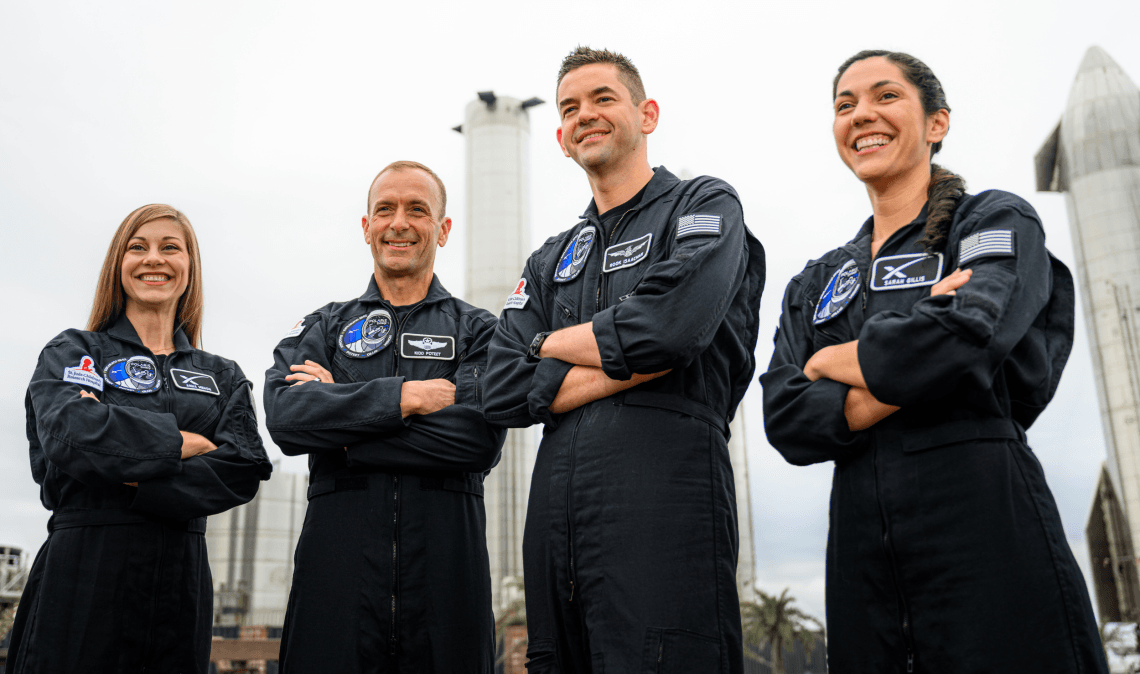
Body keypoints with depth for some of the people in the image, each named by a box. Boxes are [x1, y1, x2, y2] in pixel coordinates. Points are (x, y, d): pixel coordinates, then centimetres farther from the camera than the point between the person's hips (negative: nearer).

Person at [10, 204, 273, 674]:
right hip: (82, 571, -2)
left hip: (182, 578, 3)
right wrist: (183, 442, -7)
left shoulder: (223, 377, 13)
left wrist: (134, 482, -13)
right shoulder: (71, 352, 7)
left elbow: (245, 469, -3)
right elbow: (68, 432, -14)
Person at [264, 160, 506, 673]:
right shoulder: (322, 327, 14)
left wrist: (338, 423, -7)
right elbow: (284, 417, -5)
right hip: (336, 570, 1)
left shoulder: (478, 331, 9)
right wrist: (406, 396, -12)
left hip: (446, 573, -1)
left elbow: (479, 437, -10)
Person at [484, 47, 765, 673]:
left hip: (664, 498, -5)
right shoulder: (550, 261, 22)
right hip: (556, 518, 6)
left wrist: (554, 343, 1)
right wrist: (633, 362, -5)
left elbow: (672, 322, -16)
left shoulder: (707, 205, 6)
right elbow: (504, 392, 7)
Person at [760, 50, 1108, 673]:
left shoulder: (998, 221, 5)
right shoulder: (815, 283, 16)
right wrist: (897, 381, -12)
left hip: (987, 527, -4)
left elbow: (969, 335, -17)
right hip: (860, 547, 4)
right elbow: (784, 419, 3)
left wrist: (832, 361, -2)